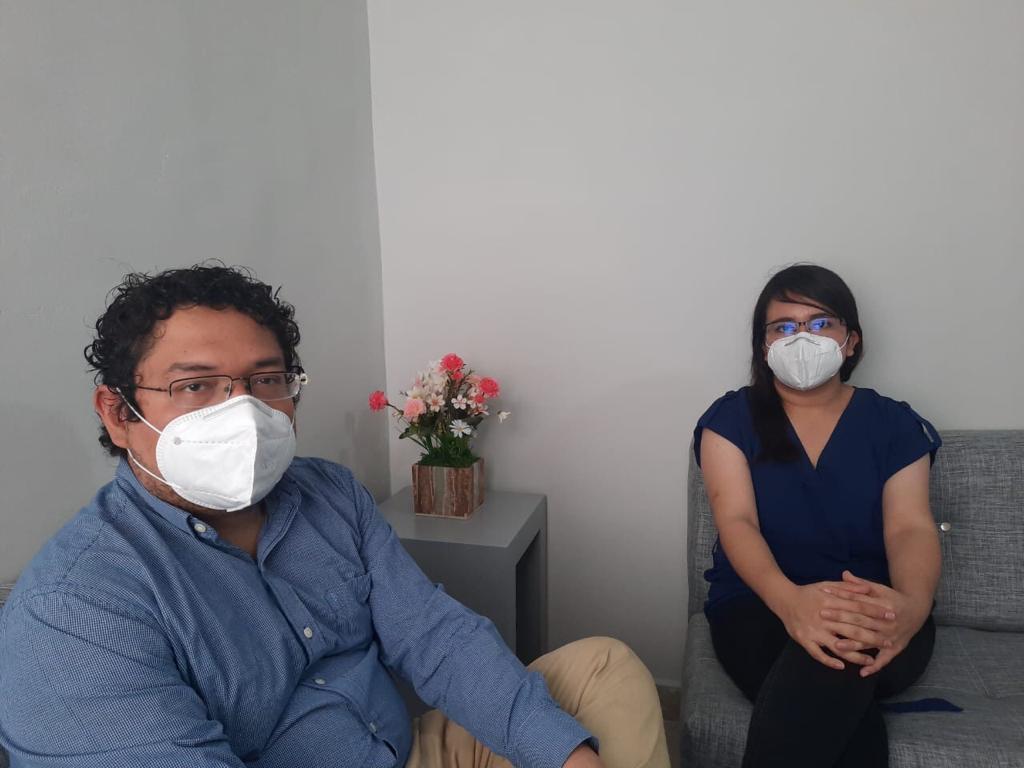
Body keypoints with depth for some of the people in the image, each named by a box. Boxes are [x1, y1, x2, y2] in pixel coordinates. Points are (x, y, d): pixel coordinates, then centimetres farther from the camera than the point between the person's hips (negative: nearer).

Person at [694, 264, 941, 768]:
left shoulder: (895, 424, 7)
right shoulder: (732, 418, 3)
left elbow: (911, 527, -7)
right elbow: (736, 521, -11)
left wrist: (912, 603, -33)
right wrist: (789, 599, -34)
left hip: (872, 620, 2)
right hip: (758, 610, -1)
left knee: (839, 650, -36)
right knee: (850, 722, -33)